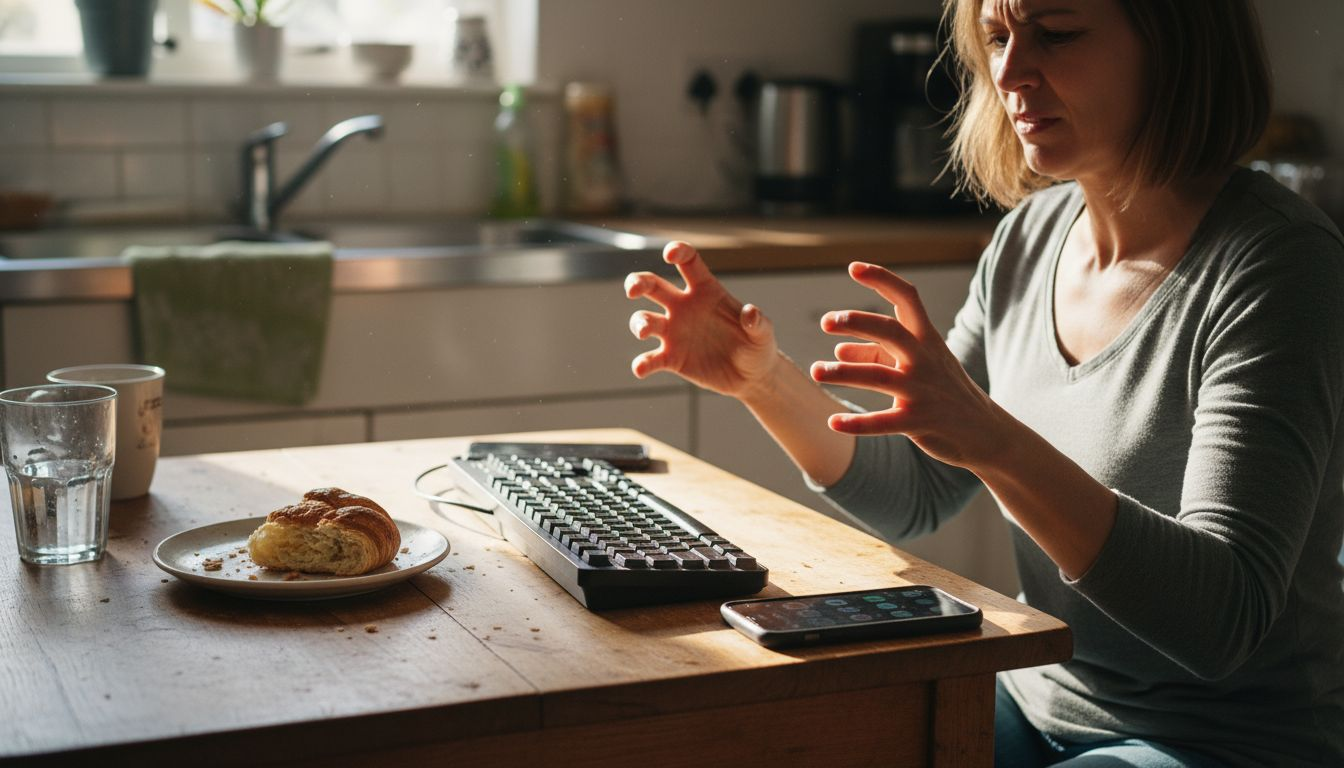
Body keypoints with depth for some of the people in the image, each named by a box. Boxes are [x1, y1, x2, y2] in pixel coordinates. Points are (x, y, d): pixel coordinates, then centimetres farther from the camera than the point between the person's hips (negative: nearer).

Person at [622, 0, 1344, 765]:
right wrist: (765, 379, -10)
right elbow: (913, 497, 6)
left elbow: (1224, 619, -28)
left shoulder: (1275, 262, -20)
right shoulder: (1034, 231, 1)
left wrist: (995, 441, -40)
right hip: (1037, 705, 6)